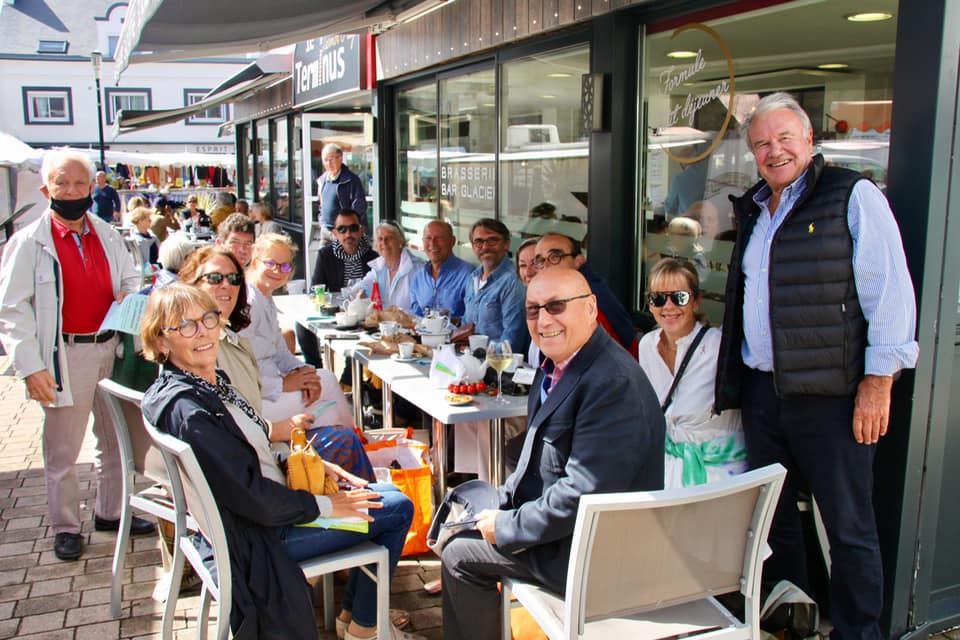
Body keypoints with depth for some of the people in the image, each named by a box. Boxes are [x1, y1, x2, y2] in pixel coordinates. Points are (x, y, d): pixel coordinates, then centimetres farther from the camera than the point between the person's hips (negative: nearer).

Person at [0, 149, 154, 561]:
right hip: (65, 356, -5)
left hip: (110, 348, 5)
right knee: (62, 450, 6)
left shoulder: (108, 236, 7)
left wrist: (130, 296, -5)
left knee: (115, 439, 16)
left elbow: (130, 278, 20)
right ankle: (65, 527, 23)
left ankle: (110, 512, 33)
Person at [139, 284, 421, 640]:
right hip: (256, 536, -10)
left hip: (269, 501, 10)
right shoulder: (185, 409, -27)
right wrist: (326, 505, -15)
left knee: (390, 493, 17)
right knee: (397, 509, -3)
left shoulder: (213, 381, 3)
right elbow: (250, 497, -25)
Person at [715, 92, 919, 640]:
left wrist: (878, 384, -15)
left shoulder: (854, 197, -6)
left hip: (831, 394, -6)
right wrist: (731, 380, 19)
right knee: (772, 514, 16)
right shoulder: (753, 210, 15)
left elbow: (891, 292, -11)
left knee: (849, 526, 4)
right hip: (761, 390, 7)